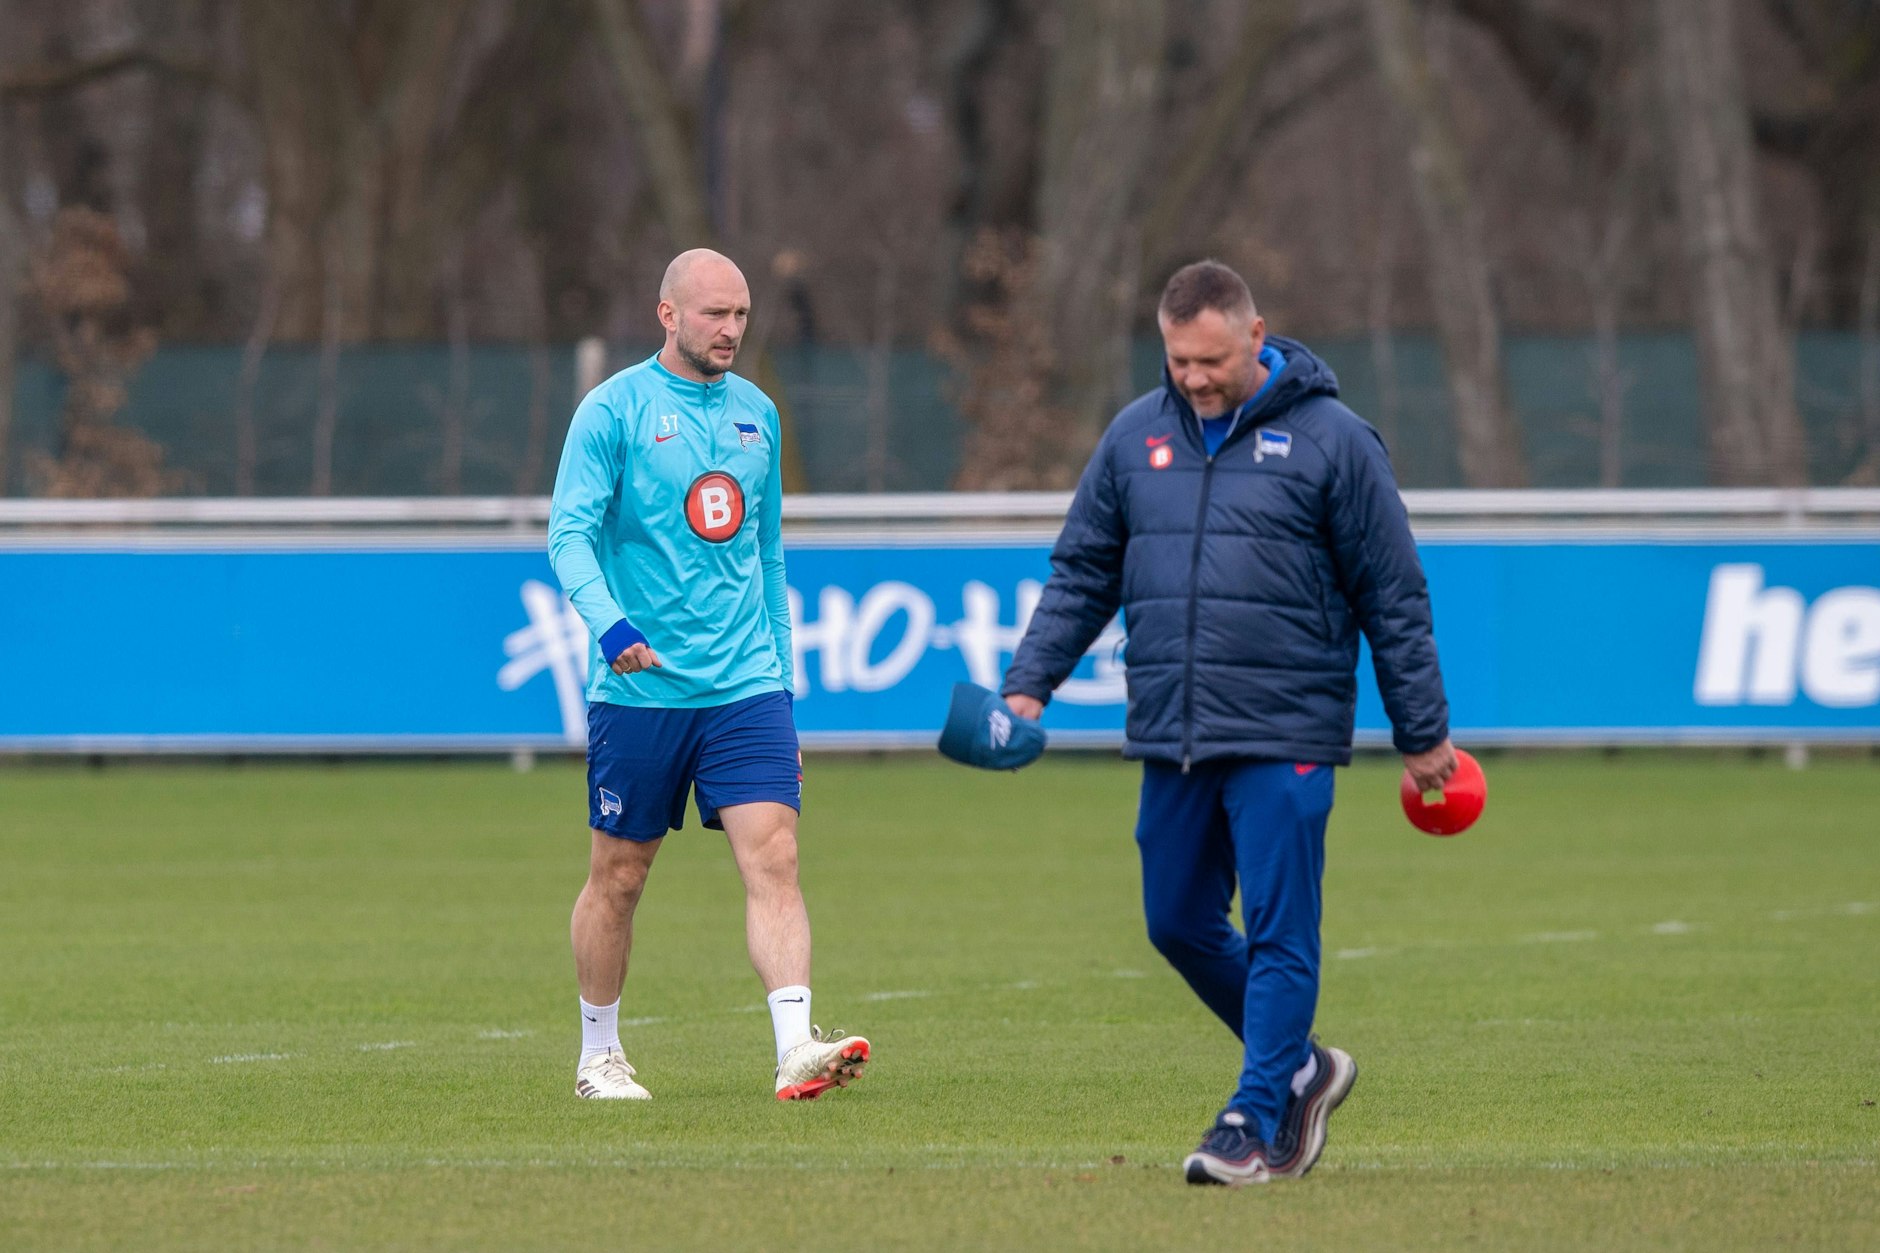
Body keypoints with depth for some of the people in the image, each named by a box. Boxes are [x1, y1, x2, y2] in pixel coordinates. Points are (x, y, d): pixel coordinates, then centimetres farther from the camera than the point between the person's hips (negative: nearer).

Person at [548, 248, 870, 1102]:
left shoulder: (755, 413, 12)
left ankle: (796, 1051, -19)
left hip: (744, 684, 4)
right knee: (618, 877, 6)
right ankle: (598, 1056, 21)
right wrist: (609, 622, -30)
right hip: (639, 685, -4)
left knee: (773, 857, -11)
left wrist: (779, 671, 19)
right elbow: (570, 532, -13)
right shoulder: (615, 410, -5)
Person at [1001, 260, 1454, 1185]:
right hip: (1169, 740, 5)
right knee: (1179, 925, 10)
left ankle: (1258, 1123, -3)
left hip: (1284, 740, -5)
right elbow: (1082, 574, 15)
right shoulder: (1136, 436, 9)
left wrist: (1423, 734, 2)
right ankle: (1300, 1068, 27)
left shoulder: (1329, 440, -3)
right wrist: (1028, 684, 3)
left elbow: (1394, 598, 0)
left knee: (1277, 934, -7)